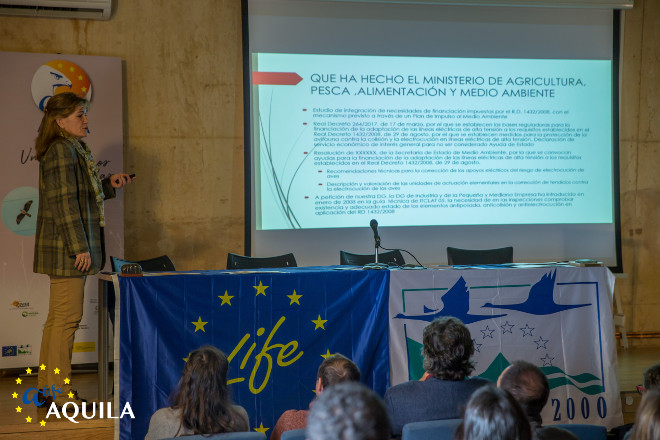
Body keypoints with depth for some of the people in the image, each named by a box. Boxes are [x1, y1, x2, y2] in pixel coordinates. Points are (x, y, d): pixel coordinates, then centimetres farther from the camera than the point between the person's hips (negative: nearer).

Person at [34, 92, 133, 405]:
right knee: (67, 317, -7)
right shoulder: (62, 151, -14)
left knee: (58, 318, 13)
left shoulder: (73, 150, 18)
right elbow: (64, 202, -19)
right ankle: (59, 392, -2)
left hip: (65, 249, 11)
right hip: (65, 247, -11)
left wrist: (109, 184, 13)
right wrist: (80, 247, -21)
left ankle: (47, 388, 20)